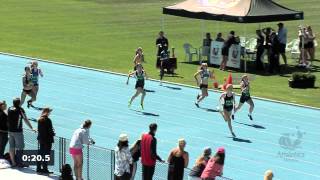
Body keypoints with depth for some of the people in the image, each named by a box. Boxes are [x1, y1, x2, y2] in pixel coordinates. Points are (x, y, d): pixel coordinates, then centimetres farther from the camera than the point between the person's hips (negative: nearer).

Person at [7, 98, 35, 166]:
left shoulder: (9, 109, 4)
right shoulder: (20, 110, -12)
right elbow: (26, 120, -11)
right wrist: (32, 128, -5)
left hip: (10, 130, 6)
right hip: (17, 131, -6)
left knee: (11, 147, 9)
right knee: (19, 147, 2)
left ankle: (13, 162, 14)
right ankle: (19, 162, 2)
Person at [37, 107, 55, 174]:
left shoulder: (39, 120, 4)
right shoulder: (48, 120, -18)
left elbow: (39, 129, 10)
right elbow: (50, 130, -17)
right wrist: (53, 134, 1)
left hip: (41, 138, 8)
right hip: (47, 139, -8)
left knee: (40, 153, 15)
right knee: (46, 154, -1)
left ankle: (39, 168, 21)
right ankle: (45, 169, 1)